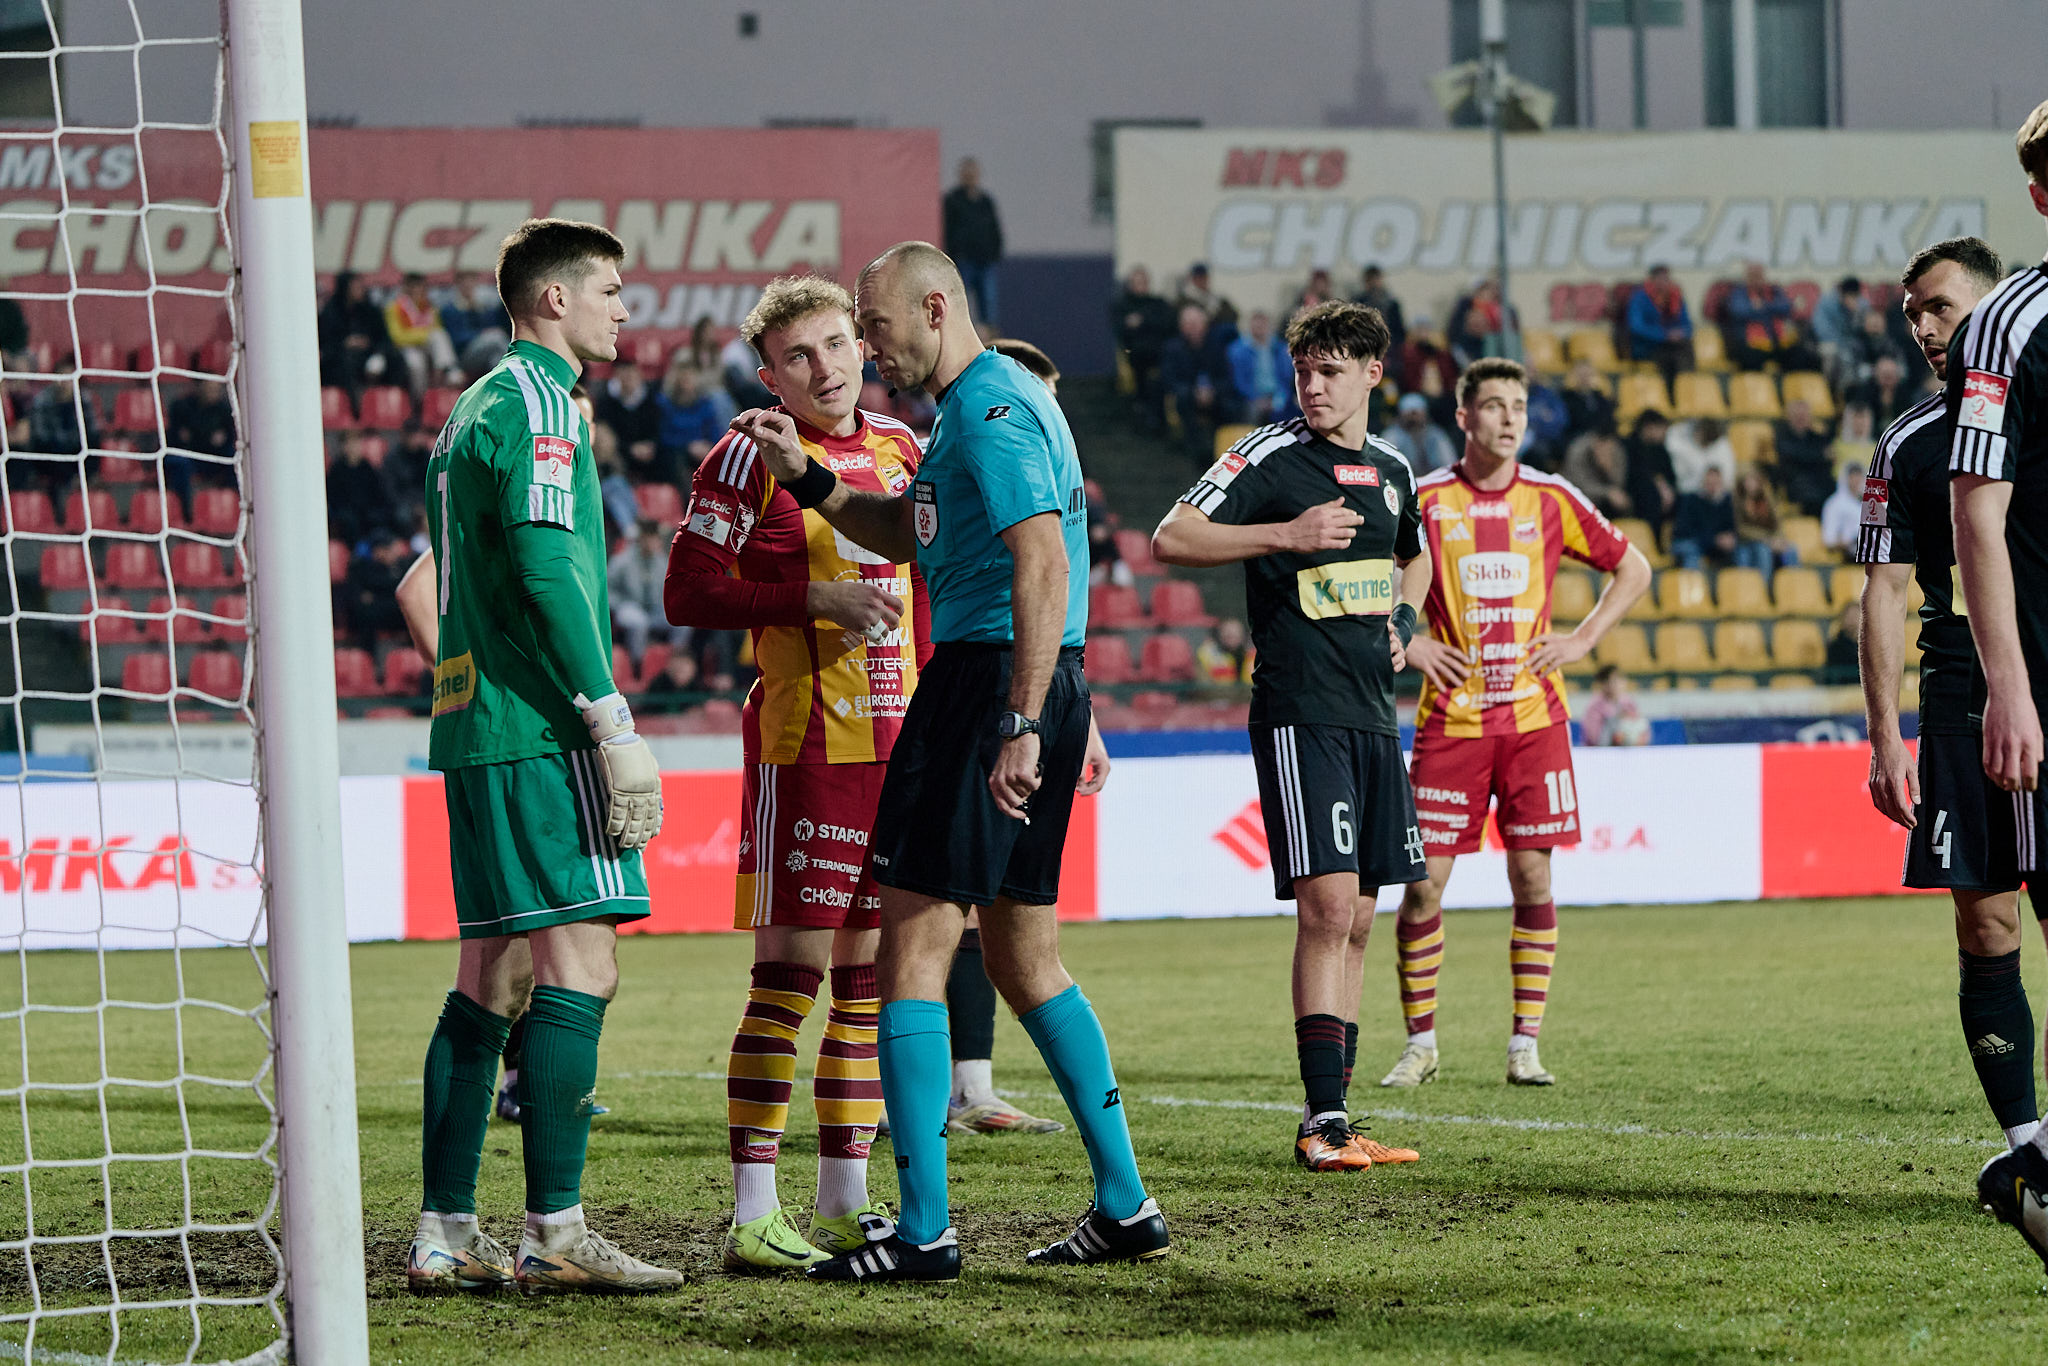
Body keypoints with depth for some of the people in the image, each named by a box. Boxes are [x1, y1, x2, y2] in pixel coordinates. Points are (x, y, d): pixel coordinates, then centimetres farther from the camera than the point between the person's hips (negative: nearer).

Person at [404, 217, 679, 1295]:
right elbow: (549, 570, -18)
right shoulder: (537, 403, -8)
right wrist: (615, 725, -19)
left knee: (493, 973, 9)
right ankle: (556, 1233, -16)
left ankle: (445, 1233, 7)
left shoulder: (473, 408, 22)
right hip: (539, 730, -10)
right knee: (578, 961, -11)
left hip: (472, 722, 10)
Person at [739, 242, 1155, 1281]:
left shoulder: (990, 410, -13)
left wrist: (1021, 725, -28)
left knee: (912, 948, -8)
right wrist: (803, 477, 20)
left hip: (987, 680, -10)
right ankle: (1125, 1206, 15)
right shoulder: (982, 406, 20)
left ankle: (924, 1230, -10)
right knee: (1022, 954, 15)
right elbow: (904, 535, 32)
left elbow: (1044, 570, -22)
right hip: (1039, 689, 10)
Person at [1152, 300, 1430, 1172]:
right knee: (1328, 904, -15)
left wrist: (1403, 622, 14)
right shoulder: (1270, 457, -6)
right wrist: (1286, 534, -20)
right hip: (1299, 714, -7)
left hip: (1374, 716, 7)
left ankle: (1330, 1121, 12)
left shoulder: (1392, 470, 14)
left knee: (1355, 918, 7)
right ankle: (1323, 1120, -14)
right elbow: (1171, 540, -14)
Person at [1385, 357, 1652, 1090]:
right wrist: (1402, 643, -3)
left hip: (1534, 718, 1)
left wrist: (1583, 640, 5)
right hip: (1450, 719, -1)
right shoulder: (1425, 501, -1)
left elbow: (1632, 568, 15)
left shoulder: (1551, 500, 4)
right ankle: (1420, 1043, 9)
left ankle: (1525, 1044, 7)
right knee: (1424, 882, -3)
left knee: (1533, 875, -1)